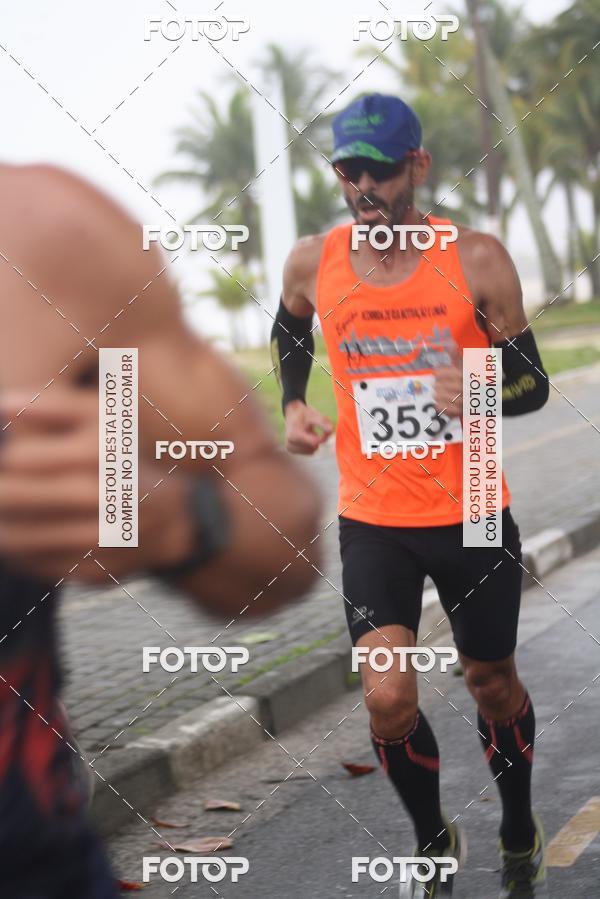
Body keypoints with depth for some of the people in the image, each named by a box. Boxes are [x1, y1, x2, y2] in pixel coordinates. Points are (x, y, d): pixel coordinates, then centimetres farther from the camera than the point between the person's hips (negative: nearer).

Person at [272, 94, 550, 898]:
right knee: (388, 698, -12)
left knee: (492, 683, 15)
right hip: (372, 521, 1)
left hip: (472, 514, 0)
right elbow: (291, 330, 20)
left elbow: (533, 384, -4)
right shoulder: (313, 264, -5)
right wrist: (294, 404, 3)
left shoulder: (476, 260, -11)